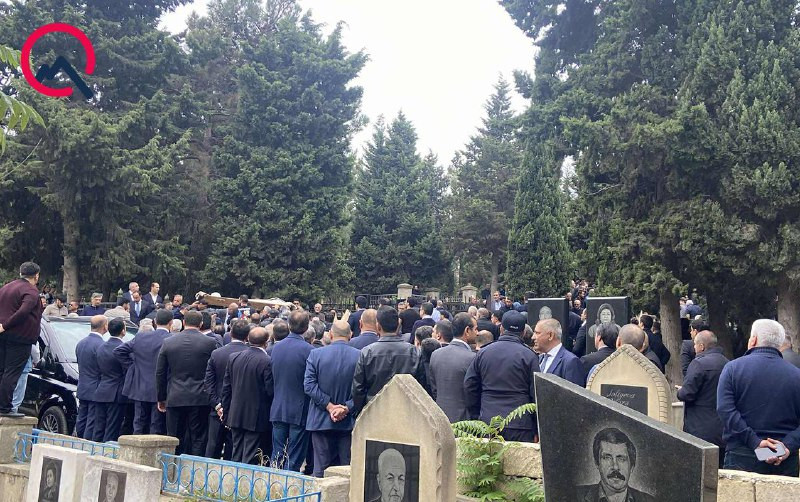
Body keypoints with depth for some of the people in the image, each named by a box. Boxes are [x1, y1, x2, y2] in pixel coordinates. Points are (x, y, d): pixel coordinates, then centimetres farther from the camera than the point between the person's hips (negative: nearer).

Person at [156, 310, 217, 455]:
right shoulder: (210, 343, -5)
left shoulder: (168, 342, 2)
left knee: (174, 439, 9)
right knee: (199, 439, 3)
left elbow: (160, 373, 7)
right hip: (200, 399, -2)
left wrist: (161, 398, 15)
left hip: (175, 399, 2)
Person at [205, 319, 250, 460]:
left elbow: (208, 383, -4)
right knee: (232, 453, 6)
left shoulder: (216, 353, -3)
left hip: (218, 411, 2)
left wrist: (217, 405, -3)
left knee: (212, 450, 12)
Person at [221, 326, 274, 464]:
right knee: (250, 457, 2)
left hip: (235, 415, 5)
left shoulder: (233, 357, 1)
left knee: (236, 455, 16)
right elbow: (271, 391, -16)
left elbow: (226, 388, 6)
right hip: (256, 417, -5)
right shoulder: (267, 361, -16)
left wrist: (226, 412, 15)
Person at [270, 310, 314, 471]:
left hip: (278, 409, 5)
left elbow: (273, 378, 11)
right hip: (299, 411, -5)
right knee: (294, 459, 3)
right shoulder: (308, 350, -15)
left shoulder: (276, 347, 2)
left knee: (277, 455, 13)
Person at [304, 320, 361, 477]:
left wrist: (329, 405, -8)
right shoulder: (360, 356, -5)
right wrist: (347, 408, -10)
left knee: (321, 468, 7)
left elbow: (309, 385, -8)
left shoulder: (315, 354, -3)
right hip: (349, 422, 0)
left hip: (321, 420, 1)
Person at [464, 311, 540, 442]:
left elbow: (469, 386, 8)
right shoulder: (528, 356, -4)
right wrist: (536, 430, 4)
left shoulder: (483, 352, 5)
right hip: (520, 426, -3)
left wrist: (477, 415, 18)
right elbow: (536, 394, -4)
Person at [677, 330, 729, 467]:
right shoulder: (727, 363, 8)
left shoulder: (699, 363, -15)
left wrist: (680, 391, 4)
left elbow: (687, 394, -18)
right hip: (724, 430, 8)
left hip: (701, 431, -8)